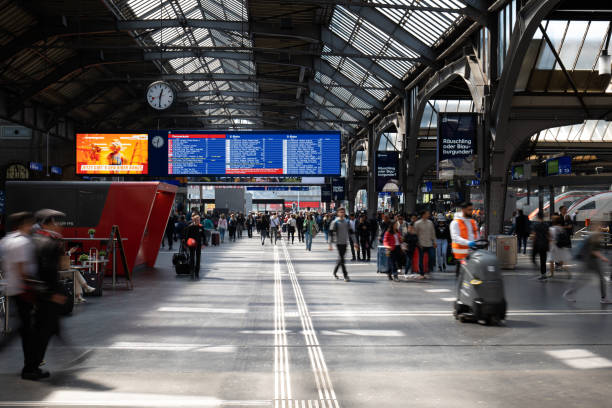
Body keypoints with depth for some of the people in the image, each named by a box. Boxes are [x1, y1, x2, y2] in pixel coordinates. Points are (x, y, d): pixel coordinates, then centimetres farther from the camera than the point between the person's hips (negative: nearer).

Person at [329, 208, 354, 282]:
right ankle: (345, 275, -9)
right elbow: (331, 233, -7)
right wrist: (330, 244, -12)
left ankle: (335, 272, 30)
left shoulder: (347, 222, 9)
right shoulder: (335, 222, -5)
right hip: (339, 242, -5)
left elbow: (351, 232, 14)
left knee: (341, 258, 11)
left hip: (345, 242, 5)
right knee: (341, 259, -9)